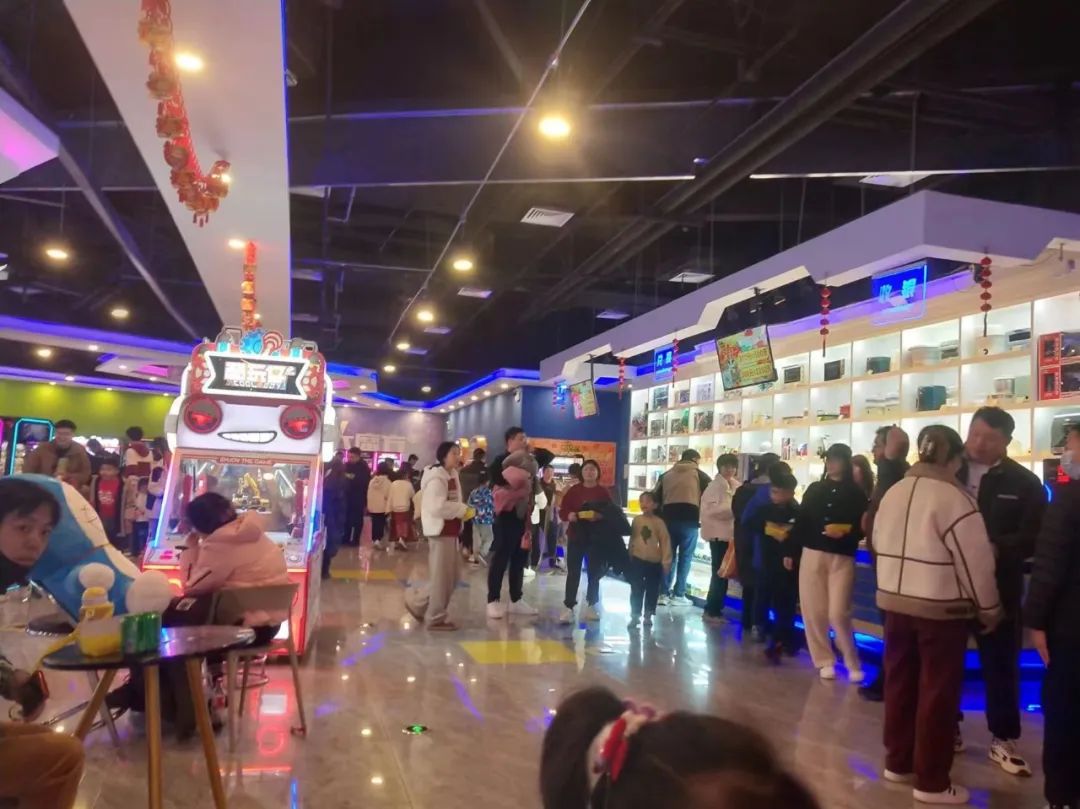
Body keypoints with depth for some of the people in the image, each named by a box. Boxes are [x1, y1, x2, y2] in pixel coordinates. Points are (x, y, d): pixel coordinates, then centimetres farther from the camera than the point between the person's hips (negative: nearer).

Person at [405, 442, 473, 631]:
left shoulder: (451, 476, 14)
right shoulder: (437, 478, -16)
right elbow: (438, 507, -26)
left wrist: (463, 511, 1)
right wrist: (463, 510, -19)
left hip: (450, 531, 10)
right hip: (440, 531, -10)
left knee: (450, 577, 14)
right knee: (441, 577, -1)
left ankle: (417, 600, 27)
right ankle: (436, 618, 10)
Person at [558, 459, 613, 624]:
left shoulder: (603, 492, 3)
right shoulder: (573, 490, 3)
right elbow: (562, 511, 2)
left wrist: (599, 516, -19)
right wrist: (569, 515, -19)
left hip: (596, 538, 1)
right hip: (575, 536, -1)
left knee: (594, 573, 7)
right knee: (573, 573, -3)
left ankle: (591, 606, 17)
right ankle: (568, 607, -3)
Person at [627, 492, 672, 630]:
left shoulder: (659, 522, -6)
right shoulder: (636, 520, 0)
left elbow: (665, 542, -4)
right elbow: (632, 539, 7)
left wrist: (665, 562, -6)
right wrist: (629, 558, 8)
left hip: (655, 563, -1)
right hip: (638, 560, 1)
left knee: (652, 591, 8)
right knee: (636, 590, 3)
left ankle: (648, 616, 20)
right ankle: (635, 616, 10)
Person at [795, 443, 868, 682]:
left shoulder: (856, 494, 3)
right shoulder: (814, 489, 10)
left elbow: (862, 529, -2)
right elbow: (801, 523, 7)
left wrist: (845, 532, -22)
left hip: (842, 559, -3)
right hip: (811, 555, 3)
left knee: (838, 613, -8)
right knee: (814, 612, 3)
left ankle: (853, 663, 12)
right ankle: (824, 660, 18)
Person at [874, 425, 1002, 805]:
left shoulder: (892, 493, 7)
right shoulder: (954, 498, -16)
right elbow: (976, 562, -14)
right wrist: (989, 610, -2)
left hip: (894, 602, 7)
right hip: (941, 609, -7)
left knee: (900, 683, 16)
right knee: (937, 692, 4)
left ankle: (898, 762, 28)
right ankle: (931, 782, 13)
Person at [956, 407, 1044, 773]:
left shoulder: (1024, 483, -1)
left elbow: (1033, 538, -8)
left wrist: (996, 548, -24)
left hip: (997, 587, -1)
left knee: (1001, 663, 9)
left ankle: (1003, 739, 24)